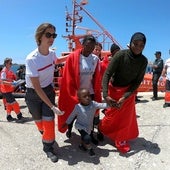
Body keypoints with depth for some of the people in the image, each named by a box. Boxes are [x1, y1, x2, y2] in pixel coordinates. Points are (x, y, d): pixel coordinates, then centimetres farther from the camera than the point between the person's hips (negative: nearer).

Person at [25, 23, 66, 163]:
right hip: (33, 94, -3)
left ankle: (48, 147, 21)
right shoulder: (31, 59, -28)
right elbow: (37, 88, -25)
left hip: (48, 90, 3)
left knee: (48, 120, -2)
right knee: (39, 120, 16)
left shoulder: (52, 53, -11)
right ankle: (44, 133, 51)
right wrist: (52, 106, -25)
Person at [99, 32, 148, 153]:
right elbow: (107, 74, -25)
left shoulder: (143, 61, -15)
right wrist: (106, 95, -36)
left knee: (127, 116, 8)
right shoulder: (120, 55, -25)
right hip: (115, 88, -2)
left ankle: (121, 140, 28)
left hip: (129, 90, 3)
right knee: (113, 113, 8)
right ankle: (102, 129, 39)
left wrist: (125, 97, -24)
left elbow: (138, 81, -13)